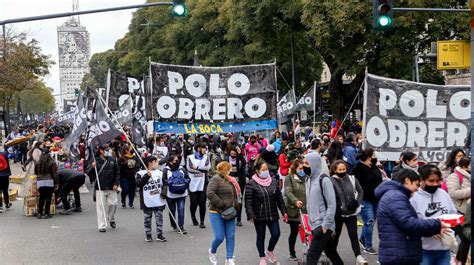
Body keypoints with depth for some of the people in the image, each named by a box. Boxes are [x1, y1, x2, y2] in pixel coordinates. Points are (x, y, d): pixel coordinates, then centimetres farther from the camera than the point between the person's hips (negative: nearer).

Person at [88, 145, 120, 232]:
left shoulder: (112, 160, 6)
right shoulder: (96, 161, -3)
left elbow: (117, 173, 10)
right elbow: (89, 173, -2)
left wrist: (116, 184, 0)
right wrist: (92, 167, -22)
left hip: (111, 188, 2)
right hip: (100, 188, -2)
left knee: (113, 203, 4)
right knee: (101, 206, -2)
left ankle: (111, 219, 32)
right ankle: (102, 226, 3)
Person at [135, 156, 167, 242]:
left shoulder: (160, 173, 8)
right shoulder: (141, 173, -3)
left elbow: (164, 184, 9)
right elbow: (138, 183, -15)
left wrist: (164, 192, -8)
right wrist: (147, 176, -22)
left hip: (159, 201, 3)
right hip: (147, 202, -3)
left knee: (159, 218, 5)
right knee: (147, 219, 7)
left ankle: (159, 235, 14)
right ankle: (148, 235, 19)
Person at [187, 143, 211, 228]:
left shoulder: (206, 157, 12)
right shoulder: (190, 157, 4)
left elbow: (208, 167, -5)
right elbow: (189, 168, -11)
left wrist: (197, 167, -10)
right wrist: (202, 171, -9)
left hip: (202, 183, 2)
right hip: (193, 183, -2)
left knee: (202, 203, -3)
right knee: (194, 202, 3)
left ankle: (202, 222, 3)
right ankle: (193, 216, 31)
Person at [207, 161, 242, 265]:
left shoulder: (231, 181, 15)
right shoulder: (216, 179, -9)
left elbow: (237, 195, 23)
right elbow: (210, 193, -21)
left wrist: (237, 205, 6)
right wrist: (222, 205, -22)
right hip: (217, 213, -7)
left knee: (231, 237, 3)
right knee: (219, 237, -7)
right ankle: (212, 252, 23)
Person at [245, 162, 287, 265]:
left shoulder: (273, 182, 6)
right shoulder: (251, 184, -9)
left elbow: (279, 198, 11)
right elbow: (248, 201, -12)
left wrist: (284, 212, 9)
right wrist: (250, 215, -20)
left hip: (273, 215, 3)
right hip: (259, 217, -3)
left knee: (276, 234, -2)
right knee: (261, 237, 8)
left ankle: (270, 251, 27)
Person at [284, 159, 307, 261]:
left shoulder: (306, 178, 13)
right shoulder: (289, 178, 0)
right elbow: (288, 192, -12)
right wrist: (295, 201, -28)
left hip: (306, 210, 3)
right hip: (294, 210, -3)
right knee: (294, 232, 6)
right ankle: (292, 253, 20)